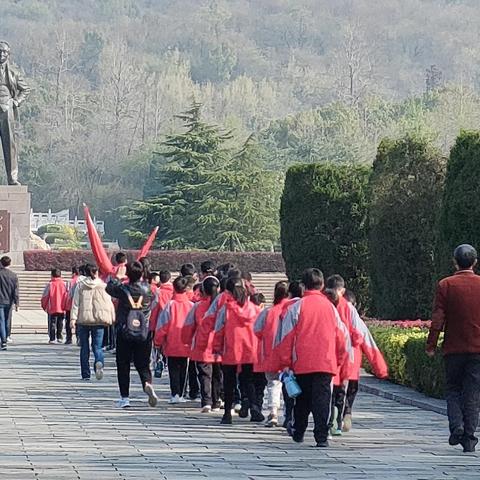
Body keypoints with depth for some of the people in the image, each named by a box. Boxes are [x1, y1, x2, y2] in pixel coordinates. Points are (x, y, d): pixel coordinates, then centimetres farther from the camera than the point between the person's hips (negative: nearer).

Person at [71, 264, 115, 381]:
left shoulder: (80, 285, 2)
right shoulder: (103, 286, 3)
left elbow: (75, 303, -2)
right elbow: (109, 303, 2)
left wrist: (73, 318, -5)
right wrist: (112, 318, 9)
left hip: (83, 319, 0)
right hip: (98, 319, 0)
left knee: (84, 347, 10)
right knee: (97, 346, 3)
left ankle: (85, 374, 10)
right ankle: (99, 362, -29)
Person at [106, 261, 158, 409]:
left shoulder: (122, 289, -10)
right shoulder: (148, 289, -4)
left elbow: (109, 288, 9)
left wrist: (117, 277, 26)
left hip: (124, 332, -2)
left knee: (123, 365, 7)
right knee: (143, 364, 9)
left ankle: (125, 397, 4)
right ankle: (147, 383, -21)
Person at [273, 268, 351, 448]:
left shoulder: (297, 307, -3)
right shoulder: (330, 307, 4)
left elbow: (286, 337, -2)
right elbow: (342, 337, 10)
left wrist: (285, 362, 7)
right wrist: (339, 361, 22)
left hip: (302, 363, -1)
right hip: (327, 363, 1)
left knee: (302, 399, 15)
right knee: (322, 398, -3)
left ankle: (298, 432, 28)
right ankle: (322, 436, -12)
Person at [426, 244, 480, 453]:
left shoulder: (446, 285, -5)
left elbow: (438, 319, -7)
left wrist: (431, 345, 1)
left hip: (453, 348, -1)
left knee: (453, 389, 13)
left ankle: (456, 426, -8)